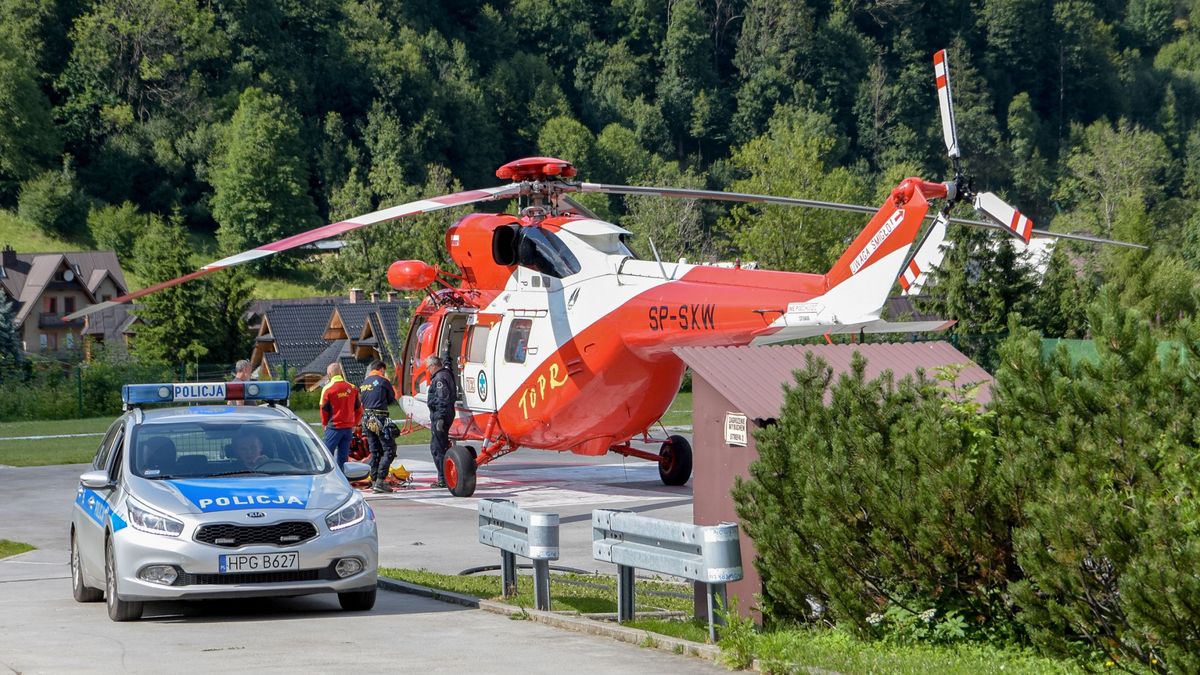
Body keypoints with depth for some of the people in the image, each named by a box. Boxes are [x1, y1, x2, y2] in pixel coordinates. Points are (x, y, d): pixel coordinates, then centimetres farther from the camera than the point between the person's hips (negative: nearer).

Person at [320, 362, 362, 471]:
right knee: (343, 456, 9)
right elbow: (359, 409, 8)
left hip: (334, 427, -4)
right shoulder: (352, 388, 2)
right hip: (349, 427, 4)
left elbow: (324, 409, -2)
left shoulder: (328, 389, -10)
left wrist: (325, 424, 14)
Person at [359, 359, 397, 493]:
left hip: (367, 419, 7)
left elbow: (362, 401, 15)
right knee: (389, 449, -3)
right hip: (380, 419, -7)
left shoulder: (363, 383, 13)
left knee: (374, 451, 15)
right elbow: (392, 399, 3)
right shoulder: (383, 381, -6)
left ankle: (374, 481, 15)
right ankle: (380, 481, -13)